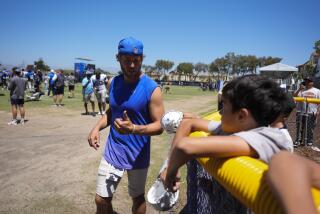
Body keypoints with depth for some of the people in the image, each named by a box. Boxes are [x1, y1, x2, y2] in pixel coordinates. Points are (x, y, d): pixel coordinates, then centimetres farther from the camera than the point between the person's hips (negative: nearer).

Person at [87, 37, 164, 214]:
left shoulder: (152, 89, -17)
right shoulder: (112, 83, -1)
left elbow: (159, 126, -15)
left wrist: (133, 129, -32)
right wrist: (97, 127, -4)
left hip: (138, 155, -3)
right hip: (112, 152, 4)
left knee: (137, 197, 18)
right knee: (101, 199, 10)